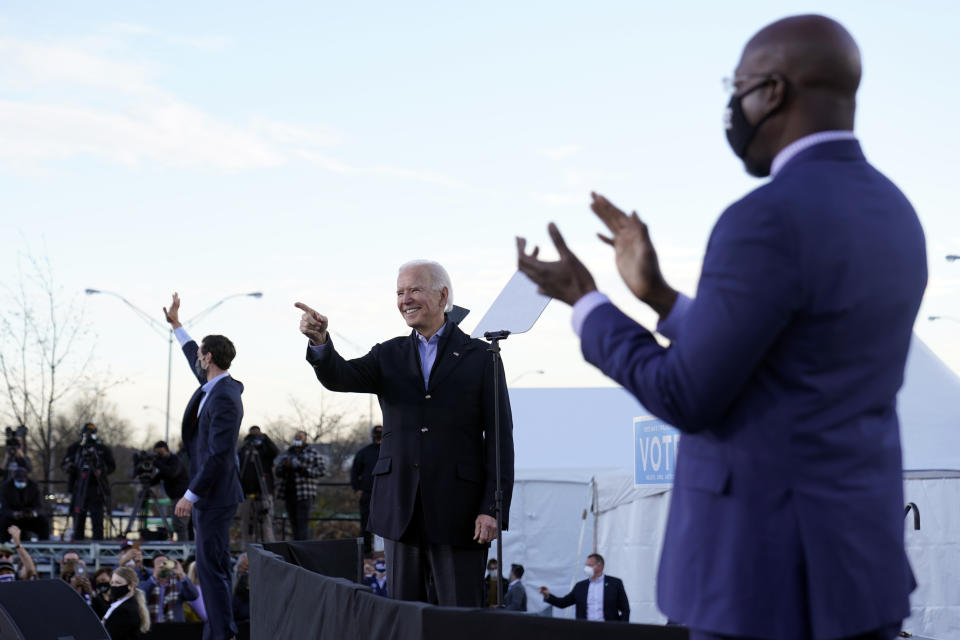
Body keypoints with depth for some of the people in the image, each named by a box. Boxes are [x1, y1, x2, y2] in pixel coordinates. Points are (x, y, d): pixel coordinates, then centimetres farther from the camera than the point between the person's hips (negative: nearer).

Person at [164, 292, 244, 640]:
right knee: (213, 566, 13)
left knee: (211, 567, -9)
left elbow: (218, 454, -24)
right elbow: (195, 361, 32)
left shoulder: (224, 398, -20)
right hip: (209, 494, 10)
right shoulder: (215, 386, 10)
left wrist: (191, 495, -22)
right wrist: (176, 325, 40)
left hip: (214, 495, -10)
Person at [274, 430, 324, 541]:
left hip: (305, 493, -5)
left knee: (303, 522, -14)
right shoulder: (287, 453, 18)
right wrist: (285, 466, -6)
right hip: (289, 492, 5)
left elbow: (319, 471, -4)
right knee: (294, 522, 4)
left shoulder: (314, 454, 6)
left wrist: (303, 468, -16)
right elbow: (278, 473, 15)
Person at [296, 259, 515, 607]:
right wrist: (320, 341, -26)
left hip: (458, 512, -3)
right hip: (401, 510, 4)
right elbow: (340, 377, -5)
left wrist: (492, 509, -9)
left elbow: (499, 438, -1)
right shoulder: (390, 355, 13)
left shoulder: (479, 357, 2)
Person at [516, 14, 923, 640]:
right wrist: (656, 294, 17)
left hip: (767, 569, -9)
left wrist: (584, 301, -1)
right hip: (857, 555, 9)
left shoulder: (768, 220, -20)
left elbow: (687, 399, -15)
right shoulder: (892, 215, 11)